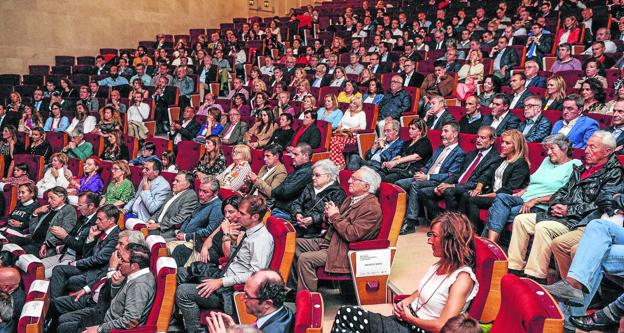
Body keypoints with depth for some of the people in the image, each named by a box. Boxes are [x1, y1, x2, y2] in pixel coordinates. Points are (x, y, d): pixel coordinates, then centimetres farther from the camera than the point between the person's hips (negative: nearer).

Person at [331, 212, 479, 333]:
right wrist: (404, 302, 2)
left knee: (346, 316, -16)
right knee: (346, 313, -8)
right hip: (406, 319, 9)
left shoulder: (462, 278, -18)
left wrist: (409, 318, -11)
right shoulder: (439, 265, 9)